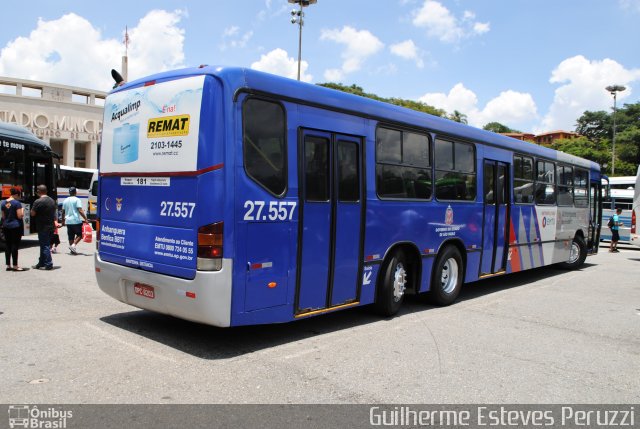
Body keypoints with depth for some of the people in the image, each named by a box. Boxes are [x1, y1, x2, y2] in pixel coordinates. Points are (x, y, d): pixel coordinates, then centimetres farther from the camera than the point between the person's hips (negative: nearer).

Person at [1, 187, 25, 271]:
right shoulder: (17, 203, -12)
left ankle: (8, 265, 14)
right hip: (16, 226, -6)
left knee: (7, 245, 10)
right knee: (15, 245, -3)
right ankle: (15, 266, -1)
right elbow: (19, 216, -14)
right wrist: (22, 211, 3)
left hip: (6, 226, 6)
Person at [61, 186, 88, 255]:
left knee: (71, 236, 10)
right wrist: (85, 219, -16)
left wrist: (63, 221, 26)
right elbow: (80, 210, -16)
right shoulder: (77, 200, -7)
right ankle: (74, 245, -13)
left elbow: (63, 212, 17)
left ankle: (72, 250, 11)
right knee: (79, 234, 6)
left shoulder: (65, 201, 12)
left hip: (68, 221, 6)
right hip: (76, 221, -6)